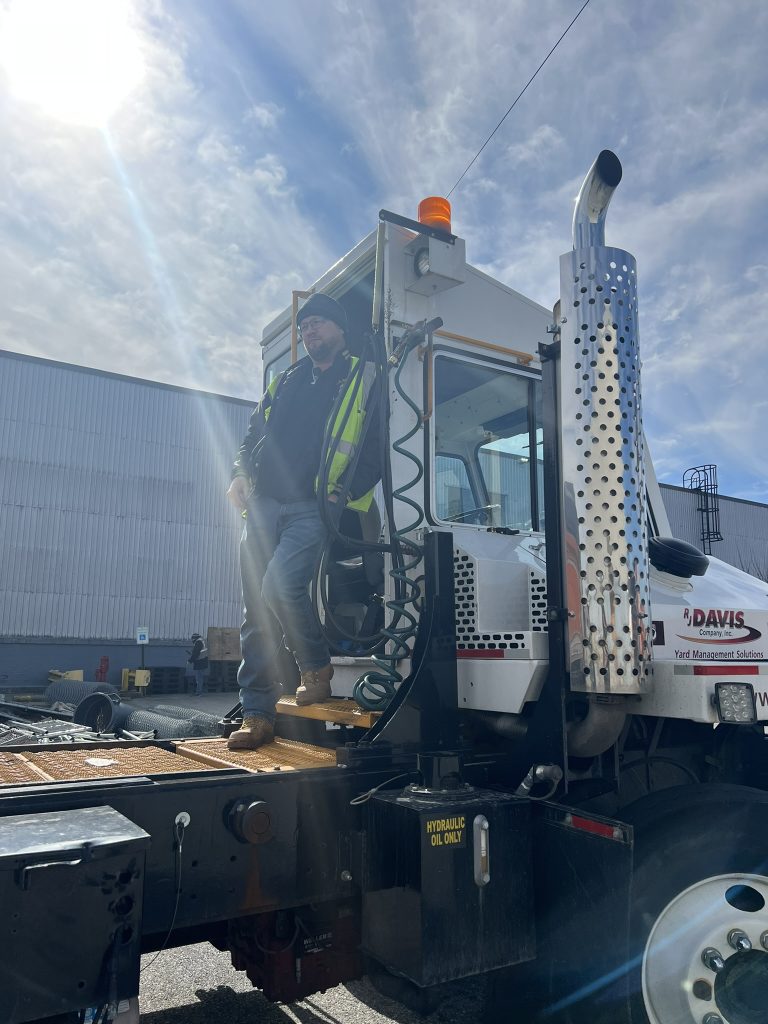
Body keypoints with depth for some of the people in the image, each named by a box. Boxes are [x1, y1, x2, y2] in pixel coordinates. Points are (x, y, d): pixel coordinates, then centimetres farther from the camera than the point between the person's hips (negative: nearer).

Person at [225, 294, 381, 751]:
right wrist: (242, 473, 6)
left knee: (280, 588, -24)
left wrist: (347, 491, -14)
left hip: (312, 508, -5)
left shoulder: (365, 381, 7)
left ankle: (317, 669, 4)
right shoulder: (287, 381, 22)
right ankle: (258, 715, 10)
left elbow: (376, 449, 0)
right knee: (257, 611, 2)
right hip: (264, 504, 5)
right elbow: (255, 432, 24)